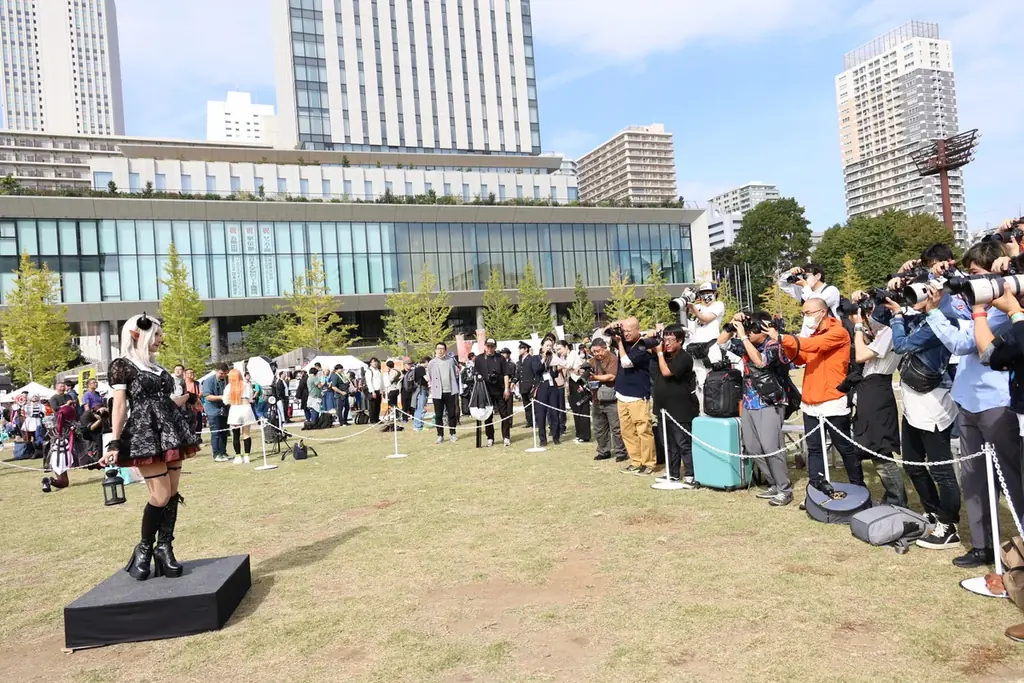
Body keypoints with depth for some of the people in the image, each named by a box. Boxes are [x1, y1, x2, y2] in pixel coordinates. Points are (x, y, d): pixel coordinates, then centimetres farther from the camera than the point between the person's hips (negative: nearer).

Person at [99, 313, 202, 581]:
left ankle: (164, 548, 12)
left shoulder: (156, 368, 18)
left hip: (171, 431, 7)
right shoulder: (122, 365, -2)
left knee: (173, 493, 3)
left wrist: (188, 396, 33)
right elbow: (120, 406, -8)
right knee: (160, 495, -9)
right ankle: (144, 548, 11)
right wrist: (115, 443, -14)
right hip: (145, 434, -7)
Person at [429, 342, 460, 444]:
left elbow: (455, 375, 11)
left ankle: (452, 434, 17)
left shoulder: (451, 360, 5)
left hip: (450, 391, 1)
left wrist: (456, 389, 7)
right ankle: (440, 436, 10)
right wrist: (432, 390, 1)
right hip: (438, 393, -1)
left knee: (452, 414, 5)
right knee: (438, 415, 2)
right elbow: (429, 378, 6)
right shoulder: (431, 363, 1)